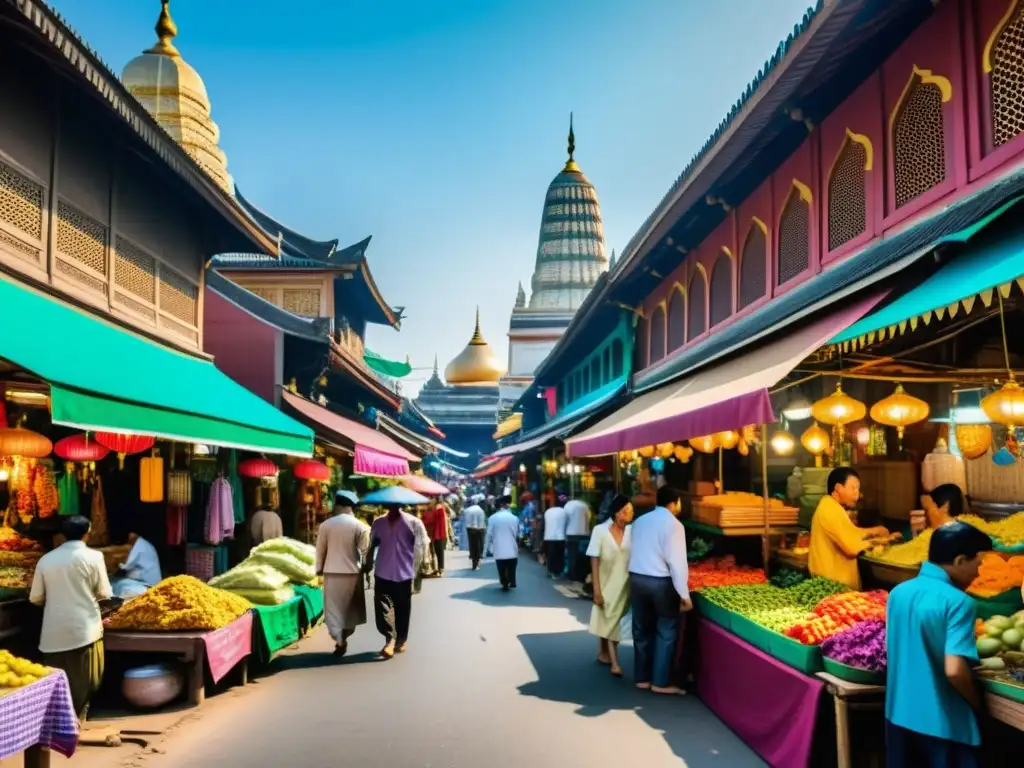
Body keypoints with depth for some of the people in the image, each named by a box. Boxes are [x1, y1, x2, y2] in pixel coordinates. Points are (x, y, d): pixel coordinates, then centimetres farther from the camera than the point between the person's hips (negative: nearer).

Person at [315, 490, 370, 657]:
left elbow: (320, 550, 3)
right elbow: (365, 550, -4)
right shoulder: (359, 526, -6)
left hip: (332, 572, 0)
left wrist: (319, 568, 14)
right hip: (352, 572, 0)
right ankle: (344, 636, 22)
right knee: (351, 607, 17)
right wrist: (366, 568, 8)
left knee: (333, 608, 6)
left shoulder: (326, 525, -3)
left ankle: (339, 641, -2)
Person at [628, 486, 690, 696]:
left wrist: (638, 574, 18)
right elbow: (677, 562, -15)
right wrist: (684, 594, -12)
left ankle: (642, 678, 22)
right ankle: (661, 682, 8)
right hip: (660, 582, -6)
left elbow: (632, 552, 11)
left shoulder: (640, 521, 10)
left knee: (642, 630, 14)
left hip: (636, 579, 7)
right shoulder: (673, 524, -11)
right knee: (666, 632, 5)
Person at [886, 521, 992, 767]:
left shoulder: (898, 593, 2)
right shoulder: (958, 602, -18)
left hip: (899, 715, 6)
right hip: (942, 723, -6)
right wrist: (978, 703, -6)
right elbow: (954, 671, -24)